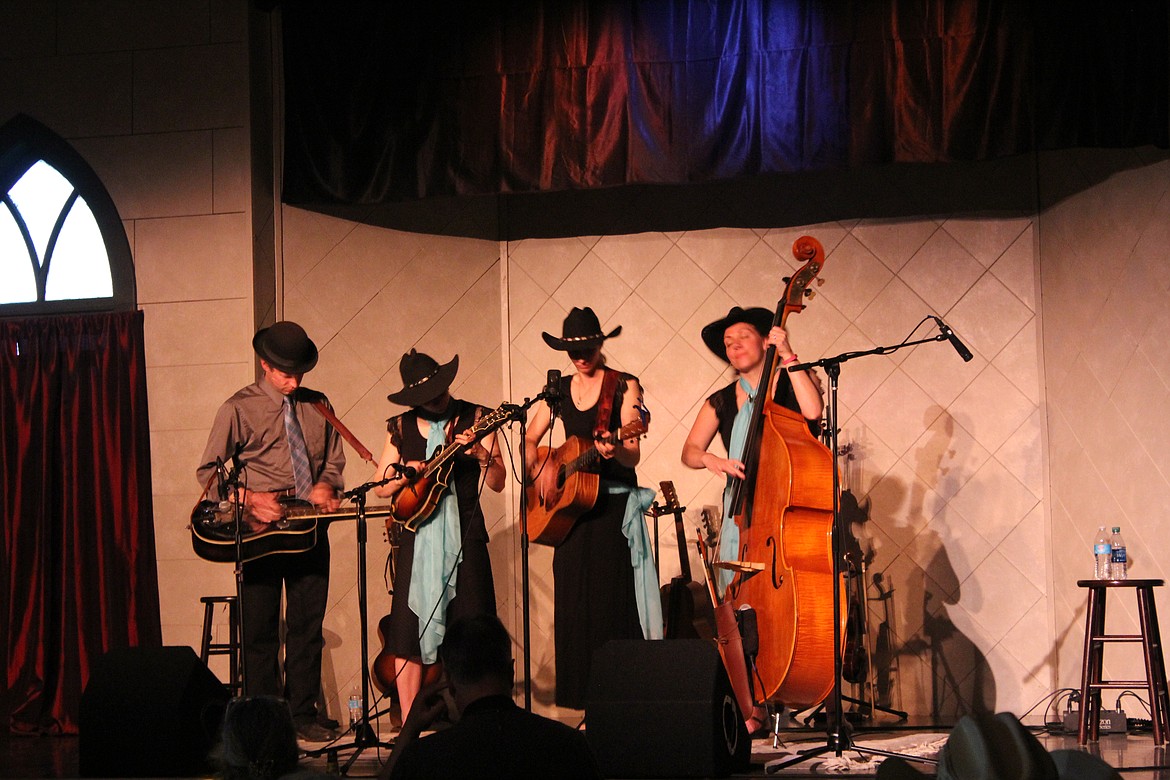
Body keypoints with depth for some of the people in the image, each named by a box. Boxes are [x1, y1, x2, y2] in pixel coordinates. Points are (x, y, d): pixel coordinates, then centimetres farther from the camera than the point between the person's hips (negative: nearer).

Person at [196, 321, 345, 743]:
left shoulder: (317, 407, 12)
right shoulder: (239, 408, -1)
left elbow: (334, 462, 18)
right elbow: (209, 471, -3)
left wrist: (326, 487, -5)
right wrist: (249, 499, -17)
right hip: (259, 531, -4)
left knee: (308, 624, 5)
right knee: (260, 628, 0)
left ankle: (303, 713, 13)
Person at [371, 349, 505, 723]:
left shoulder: (474, 418, 5)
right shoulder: (401, 428, 10)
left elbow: (497, 483, 0)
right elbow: (380, 487, 13)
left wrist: (480, 454, -17)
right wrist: (404, 475, -6)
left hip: (464, 538, -2)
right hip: (417, 538, 2)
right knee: (408, 633, -2)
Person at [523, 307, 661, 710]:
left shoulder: (624, 386, -2)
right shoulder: (558, 390, 12)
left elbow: (633, 454, -9)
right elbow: (530, 440, 15)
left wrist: (615, 451, -31)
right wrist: (539, 467, -4)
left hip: (615, 502, -5)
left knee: (614, 601, -8)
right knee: (573, 600, 3)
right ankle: (585, 698, 8)